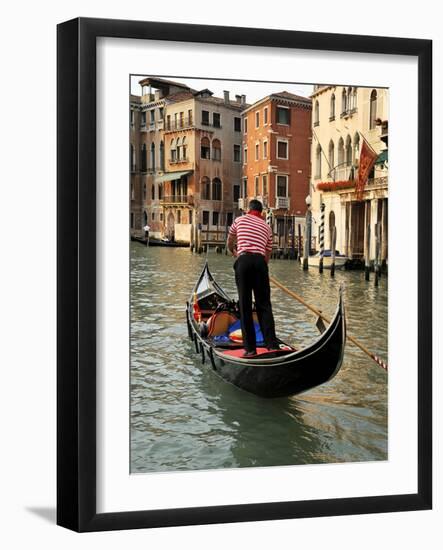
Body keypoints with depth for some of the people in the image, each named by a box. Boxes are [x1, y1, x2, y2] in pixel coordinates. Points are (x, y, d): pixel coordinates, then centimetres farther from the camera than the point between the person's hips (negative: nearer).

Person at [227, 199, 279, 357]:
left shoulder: (240, 220, 17)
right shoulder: (266, 227, 22)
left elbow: (229, 244, 28)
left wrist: (234, 253, 48)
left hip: (244, 261, -2)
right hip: (260, 261, 2)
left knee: (245, 305, 1)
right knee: (264, 304, 6)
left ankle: (250, 348, -1)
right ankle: (272, 345, -4)